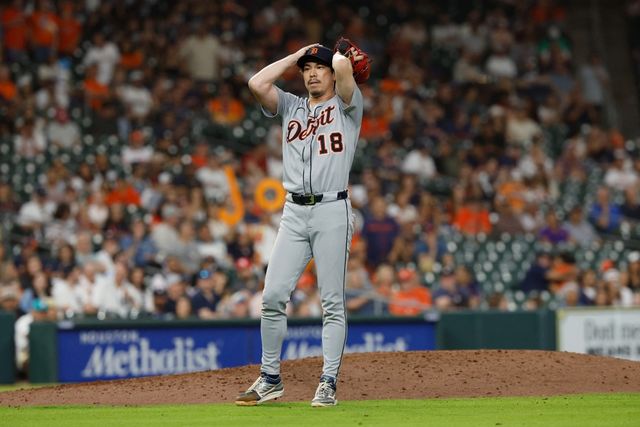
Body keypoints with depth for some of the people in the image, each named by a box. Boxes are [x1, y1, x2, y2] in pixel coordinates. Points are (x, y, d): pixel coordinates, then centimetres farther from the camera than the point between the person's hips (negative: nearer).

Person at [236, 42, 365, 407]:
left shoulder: (346, 105, 6)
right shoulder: (291, 107, 18)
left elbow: (344, 66, -14)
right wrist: (297, 55, 11)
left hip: (333, 212, -4)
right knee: (273, 295, -2)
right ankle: (270, 379, 7)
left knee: (332, 302, -3)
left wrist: (340, 56, 10)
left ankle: (329, 384, -1)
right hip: (294, 212, 4)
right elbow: (257, 83, 2)